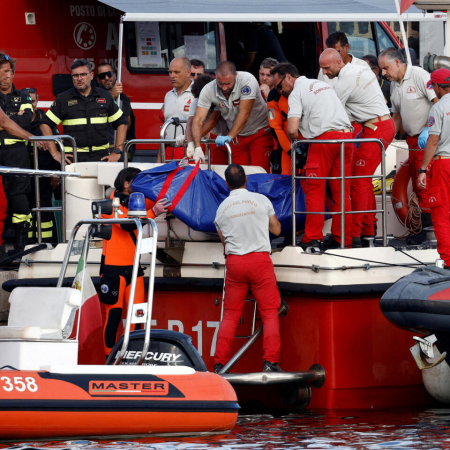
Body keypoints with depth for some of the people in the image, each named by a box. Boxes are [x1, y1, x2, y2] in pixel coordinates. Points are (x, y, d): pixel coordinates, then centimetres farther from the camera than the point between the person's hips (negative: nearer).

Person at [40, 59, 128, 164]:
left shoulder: (105, 96, 12)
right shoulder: (63, 99, 7)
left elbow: (122, 123, 17)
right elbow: (45, 124, 6)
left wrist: (117, 152, 7)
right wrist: (55, 153, -2)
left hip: (101, 156, 1)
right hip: (73, 158, -1)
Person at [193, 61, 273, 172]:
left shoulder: (247, 80, -26)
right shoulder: (208, 91, -16)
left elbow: (244, 113, -29)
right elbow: (198, 120, -19)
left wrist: (229, 137, -38)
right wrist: (197, 147, -33)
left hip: (260, 132, -4)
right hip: (237, 137, 4)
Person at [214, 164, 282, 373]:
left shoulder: (222, 208, 6)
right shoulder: (261, 200, -1)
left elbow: (224, 241, 13)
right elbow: (276, 229, 8)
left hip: (234, 261, 3)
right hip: (260, 260, -3)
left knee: (230, 314, 8)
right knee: (269, 312, 1)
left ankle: (220, 363, 4)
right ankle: (270, 361, -10)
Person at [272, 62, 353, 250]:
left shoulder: (296, 92, 2)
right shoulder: (323, 85, 25)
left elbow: (292, 129, -10)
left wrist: (294, 142, 12)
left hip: (324, 138, -7)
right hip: (346, 135, 7)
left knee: (314, 191, 0)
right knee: (341, 192, 10)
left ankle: (313, 239, -4)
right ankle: (344, 240, 10)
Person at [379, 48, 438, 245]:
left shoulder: (419, 75, -12)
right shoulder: (394, 85, 14)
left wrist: (427, 129, -24)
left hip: (427, 138, -9)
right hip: (413, 139, 9)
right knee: (417, 185, 9)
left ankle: (426, 228, -8)